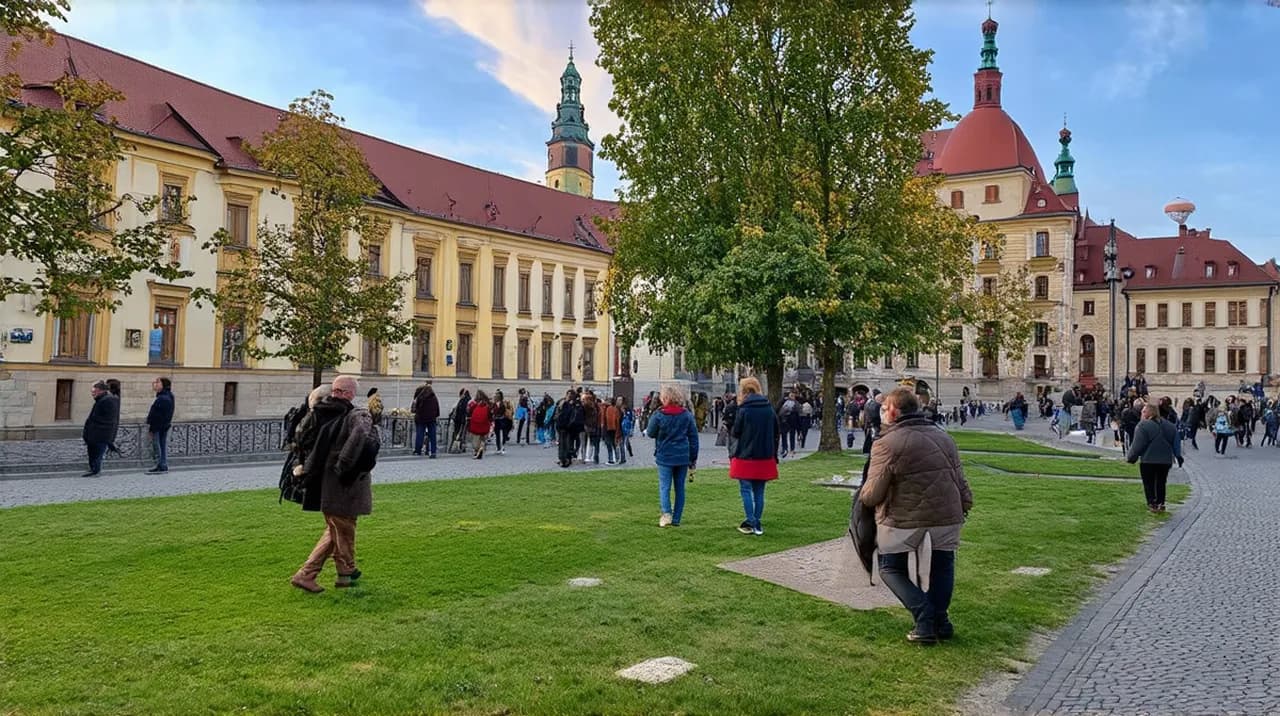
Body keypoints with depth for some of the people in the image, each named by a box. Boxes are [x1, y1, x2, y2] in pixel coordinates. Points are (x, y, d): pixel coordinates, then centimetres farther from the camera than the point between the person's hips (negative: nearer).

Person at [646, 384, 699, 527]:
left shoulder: (659, 415, -11)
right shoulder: (687, 415, 0)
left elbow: (651, 433, 3)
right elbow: (693, 437, 3)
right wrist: (693, 458, 9)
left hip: (665, 457, -3)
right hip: (683, 457, 3)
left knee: (664, 487, 3)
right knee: (679, 488, 11)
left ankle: (666, 513, -19)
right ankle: (676, 519, 14)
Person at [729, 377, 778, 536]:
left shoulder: (743, 410, -11)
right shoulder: (769, 409, 3)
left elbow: (736, 432, -8)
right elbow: (777, 432, 8)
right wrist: (773, 454, 16)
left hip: (745, 457, -4)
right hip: (765, 457, 4)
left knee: (746, 490, 5)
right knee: (759, 491, 10)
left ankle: (750, 523, 1)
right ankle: (757, 524, 13)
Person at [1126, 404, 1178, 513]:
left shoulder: (1143, 426, -13)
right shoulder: (1169, 426, 8)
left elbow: (1137, 446, -14)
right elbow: (1175, 444, 13)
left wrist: (1130, 457, -2)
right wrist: (1172, 457, 21)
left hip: (1148, 460, -5)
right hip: (1165, 461, 5)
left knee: (1149, 483, 6)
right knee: (1161, 483, 16)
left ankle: (1152, 503, 0)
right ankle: (1160, 504, 16)